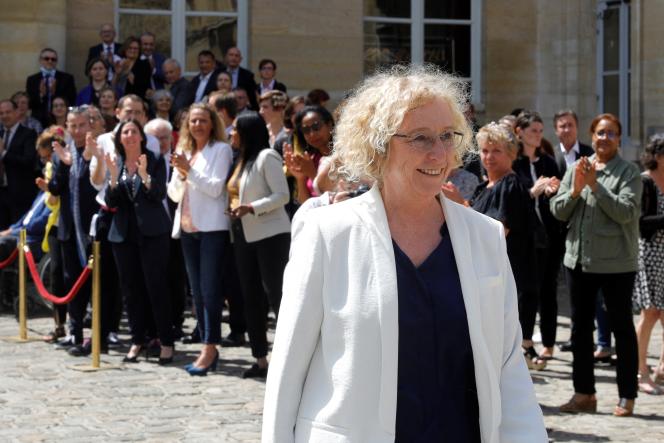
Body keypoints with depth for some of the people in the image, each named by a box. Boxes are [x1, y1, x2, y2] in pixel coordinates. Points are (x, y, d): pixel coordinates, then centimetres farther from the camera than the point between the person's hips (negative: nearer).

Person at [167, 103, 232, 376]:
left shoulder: (221, 149, -1)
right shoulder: (183, 151, 16)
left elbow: (216, 187, -10)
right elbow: (174, 193, 15)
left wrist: (189, 170, -15)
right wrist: (180, 175, -4)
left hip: (212, 226, -7)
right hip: (188, 227, 7)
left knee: (209, 289, -10)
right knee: (197, 290, 7)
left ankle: (209, 348, -10)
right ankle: (208, 348, 12)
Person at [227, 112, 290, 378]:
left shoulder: (266, 157, -9)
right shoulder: (242, 159, 15)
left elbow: (282, 195, -16)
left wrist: (251, 208, -23)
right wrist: (233, 209, 5)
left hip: (270, 234, -9)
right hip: (244, 235, 9)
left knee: (275, 294, -10)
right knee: (251, 297, 9)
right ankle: (260, 360, 14)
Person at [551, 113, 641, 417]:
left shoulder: (628, 172, -5)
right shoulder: (576, 169, 9)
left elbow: (626, 212, -18)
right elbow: (557, 211, 3)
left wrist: (595, 186, -21)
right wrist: (575, 190, -14)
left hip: (616, 262, -5)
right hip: (579, 259, 5)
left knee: (622, 327, 3)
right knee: (580, 326, 11)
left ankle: (627, 397, 10)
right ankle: (583, 393, 22)